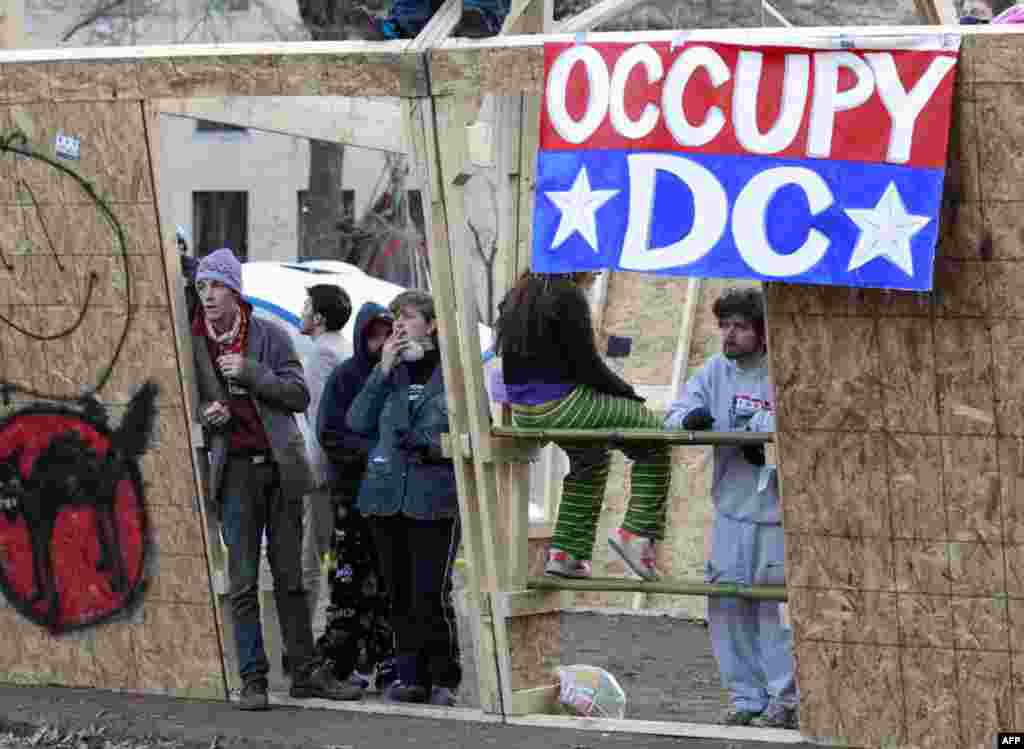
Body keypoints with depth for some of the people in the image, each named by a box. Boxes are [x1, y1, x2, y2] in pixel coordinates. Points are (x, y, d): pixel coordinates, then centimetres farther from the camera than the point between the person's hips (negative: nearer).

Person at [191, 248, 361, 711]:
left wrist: (250, 372, -14)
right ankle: (252, 680, 1)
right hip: (235, 468, 0)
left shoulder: (269, 336, 2)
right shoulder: (193, 343, 4)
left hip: (279, 463, 0)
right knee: (243, 580, -3)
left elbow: (300, 395, -3)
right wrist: (205, 415, -8)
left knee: (290, 576, 6)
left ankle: (305, 673, 12)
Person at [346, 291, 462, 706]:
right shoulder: (390, 371, 14)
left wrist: (436, 445, -13)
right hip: (386, 496, 5)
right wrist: (384, 371, -1)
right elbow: (358, 422, 5)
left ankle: (444, 679, 1)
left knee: (430, 594, -10)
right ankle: (412, 676, 15)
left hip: (434, 498, -5)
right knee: (400, 594, 7)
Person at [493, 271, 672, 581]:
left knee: (591, 457, 34)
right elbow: (587, 365, -16)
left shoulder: (518, 294, 10)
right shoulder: (567, 296, -17)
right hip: (561, 405, -9)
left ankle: (566, 552, 31)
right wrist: (628, 392, -1)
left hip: (524, 412, 9)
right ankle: (636, 532, -1)